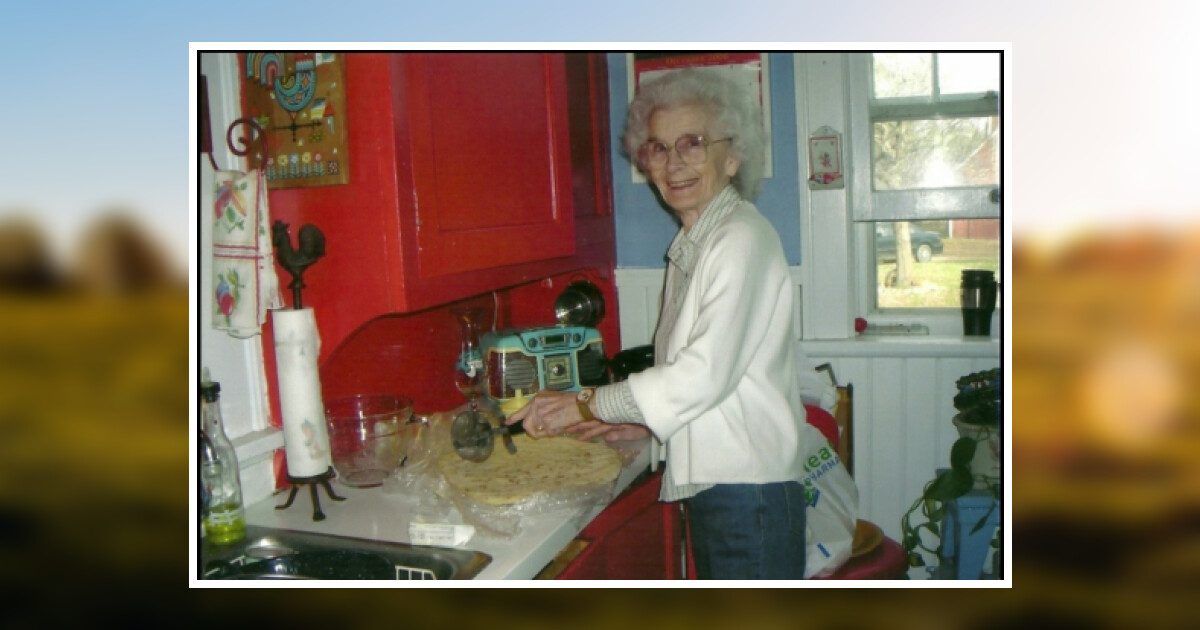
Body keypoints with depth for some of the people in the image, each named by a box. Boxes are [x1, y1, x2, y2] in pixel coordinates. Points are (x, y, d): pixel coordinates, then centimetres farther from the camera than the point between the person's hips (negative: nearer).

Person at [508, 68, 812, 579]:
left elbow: (706, 372, -22)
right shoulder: (689, 247, 13)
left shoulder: (742, 237, -14)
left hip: (749, 493, -8)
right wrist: (639, 422, 4)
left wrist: (584, 404, -15)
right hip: (707, 484, 9)